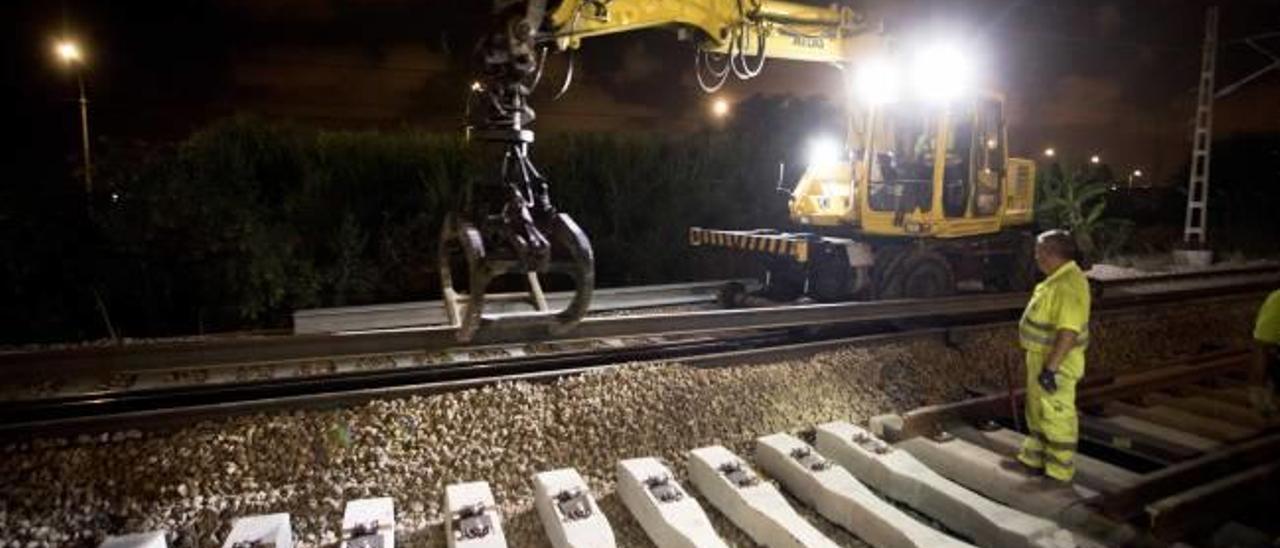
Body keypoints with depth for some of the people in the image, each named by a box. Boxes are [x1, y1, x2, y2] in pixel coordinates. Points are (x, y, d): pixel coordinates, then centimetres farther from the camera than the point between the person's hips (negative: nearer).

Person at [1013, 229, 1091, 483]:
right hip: (1042, 357, 10)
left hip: (1056, 362, -10)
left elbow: (1068, 332, -30)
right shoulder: (1058, 278, 8)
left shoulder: (1068, 285, -25)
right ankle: (1034, 458, 34)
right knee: (1037, 411, 20)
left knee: (1057, 417, 2)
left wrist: (1050, 368, -29)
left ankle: (1059, 472, 14)